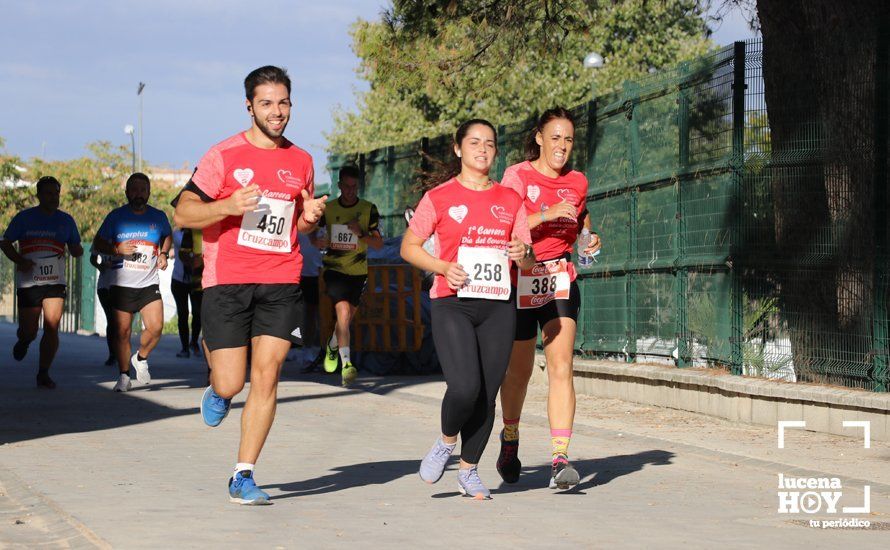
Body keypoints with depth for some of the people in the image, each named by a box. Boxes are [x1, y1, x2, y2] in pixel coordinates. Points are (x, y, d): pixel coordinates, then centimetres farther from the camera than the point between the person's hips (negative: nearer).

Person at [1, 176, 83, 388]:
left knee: (52, 328, -12)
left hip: (56, 282, 1)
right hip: (28, 283, -1)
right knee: (29, 332, 1)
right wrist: (19, 261, -12)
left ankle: (43, 373, -3)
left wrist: (76, 250, -11)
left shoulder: (66, 220, 9)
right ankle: (23, 342, 39)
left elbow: (76, 250, 14)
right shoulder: (24, 218, 2)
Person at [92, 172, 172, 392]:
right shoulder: (116, 216, 0)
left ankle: (140, 359, 16)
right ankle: (124, 376, 12)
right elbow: (98, 244, 5)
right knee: (122, 331, -1)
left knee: (155, 327, -12)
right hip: (122, 284, -1)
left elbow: (167, 236, 26)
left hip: (149, 284, 1)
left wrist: (163, 254, 7)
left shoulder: (158, 217, 5)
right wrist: (117, 249, -13)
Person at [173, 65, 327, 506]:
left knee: (266, 376, -6)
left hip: (281, 283, 3)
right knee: (230, 385, -4)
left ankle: (243, 476, 1)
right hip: (227, 282, -3)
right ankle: (216, 387, 34)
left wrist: (311, 217, 2)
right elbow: (183, 214, -3)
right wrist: (228, 206, -19)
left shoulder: (301, 161, 12)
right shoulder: (224, 155, -1)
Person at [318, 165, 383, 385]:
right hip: (334, 269, -2)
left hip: (358, 271, 2)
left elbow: (378, 244, -5)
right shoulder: (328, 208, -1)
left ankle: (333, 346, 45)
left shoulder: (368, 209, -3)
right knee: (343, 312, -21)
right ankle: (346, 364, -25)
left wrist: (360, 233, -21)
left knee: (347, 317, 14)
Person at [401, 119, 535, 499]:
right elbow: (409, 246, 4)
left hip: (498, 307, 3)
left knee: (487, 395, 2)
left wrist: (522, 254, -9)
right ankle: (446, 442, 11)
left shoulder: (510, 200, 12)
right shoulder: (439, 197, 2)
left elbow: (528, 262, 15)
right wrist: (443, 267, -12)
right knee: (464, 387, -19)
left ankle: (469, 471, 18)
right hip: (452, 305, -3)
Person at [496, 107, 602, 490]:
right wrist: (547, 215, -25)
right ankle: (510, 438, 38)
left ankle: (560, 458, -19)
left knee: (561, 367, -14)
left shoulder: (577, 183, 8)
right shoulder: (517, 176, -5)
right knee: (519, 371, 10)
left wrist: (589, 240, 5)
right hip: (520, 281, -2)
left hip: (561, 282, 2)